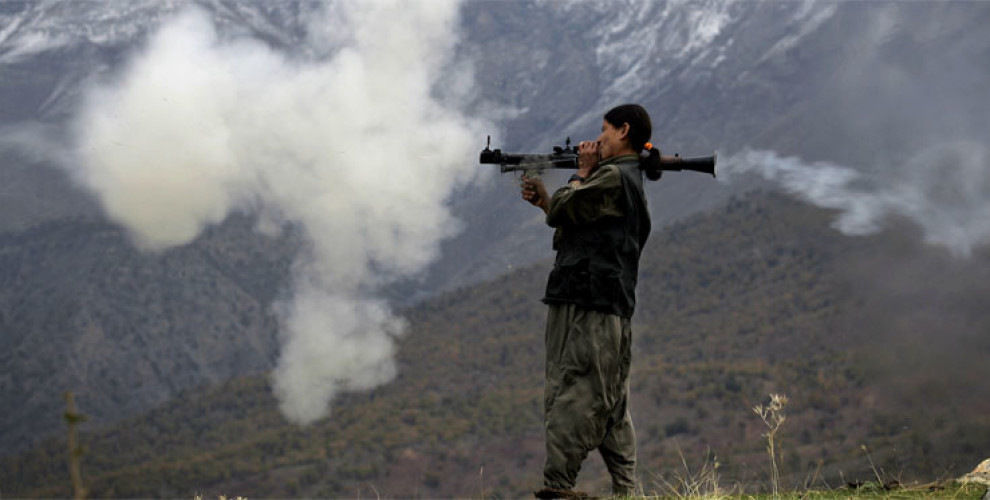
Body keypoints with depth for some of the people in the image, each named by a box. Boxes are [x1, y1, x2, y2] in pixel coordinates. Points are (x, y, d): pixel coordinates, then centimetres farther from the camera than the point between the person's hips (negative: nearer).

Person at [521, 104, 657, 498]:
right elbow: (578, 228, 24)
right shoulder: (629, 178, 21)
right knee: (610, 404, 11)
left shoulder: (612, 176, -10)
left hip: (586, 306, -10)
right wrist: (543, 199, 18)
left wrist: (582, 172, 5)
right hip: (612, 307, 10)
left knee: (569, 397, -11)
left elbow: (561, 213, -8)